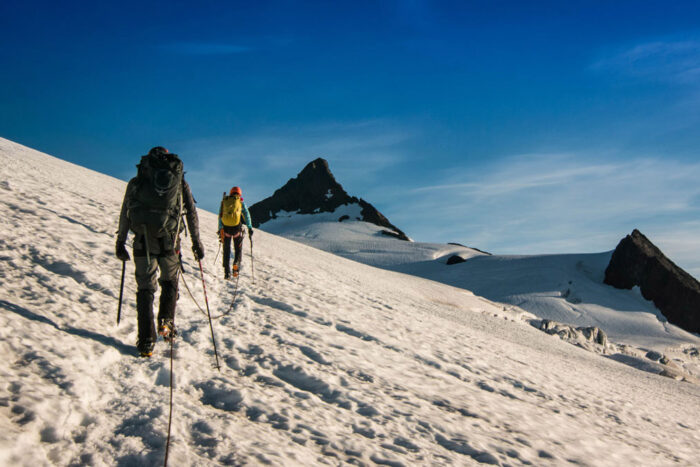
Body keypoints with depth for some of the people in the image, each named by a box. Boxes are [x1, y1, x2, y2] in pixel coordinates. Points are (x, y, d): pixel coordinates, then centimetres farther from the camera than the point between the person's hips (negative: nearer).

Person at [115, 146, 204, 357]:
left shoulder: (136, 182, 10)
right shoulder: (180, 182, 12)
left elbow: (125, 213, 8)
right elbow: (192, 213, 10)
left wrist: (120, 241, 14)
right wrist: (196, 242, 14)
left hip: (142, 242, 0)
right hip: (169, 242, 0)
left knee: (145, 287, 7)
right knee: (170, 281, 23)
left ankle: (146, 341, 2)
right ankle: (166, 321, 4)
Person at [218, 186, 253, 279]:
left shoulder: (224, 202, 16)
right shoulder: (241, 202, 9)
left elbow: (220, 217, 16)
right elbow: (246, 215, 3)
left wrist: (220, 230, 20)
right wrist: (250, 228, 4)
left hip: (225, 227, 2)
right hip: (237, 228, -2)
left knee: (226, 250, 13)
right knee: (238, 249, 13)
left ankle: (227, 272, 8)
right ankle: (236, 264, -14)